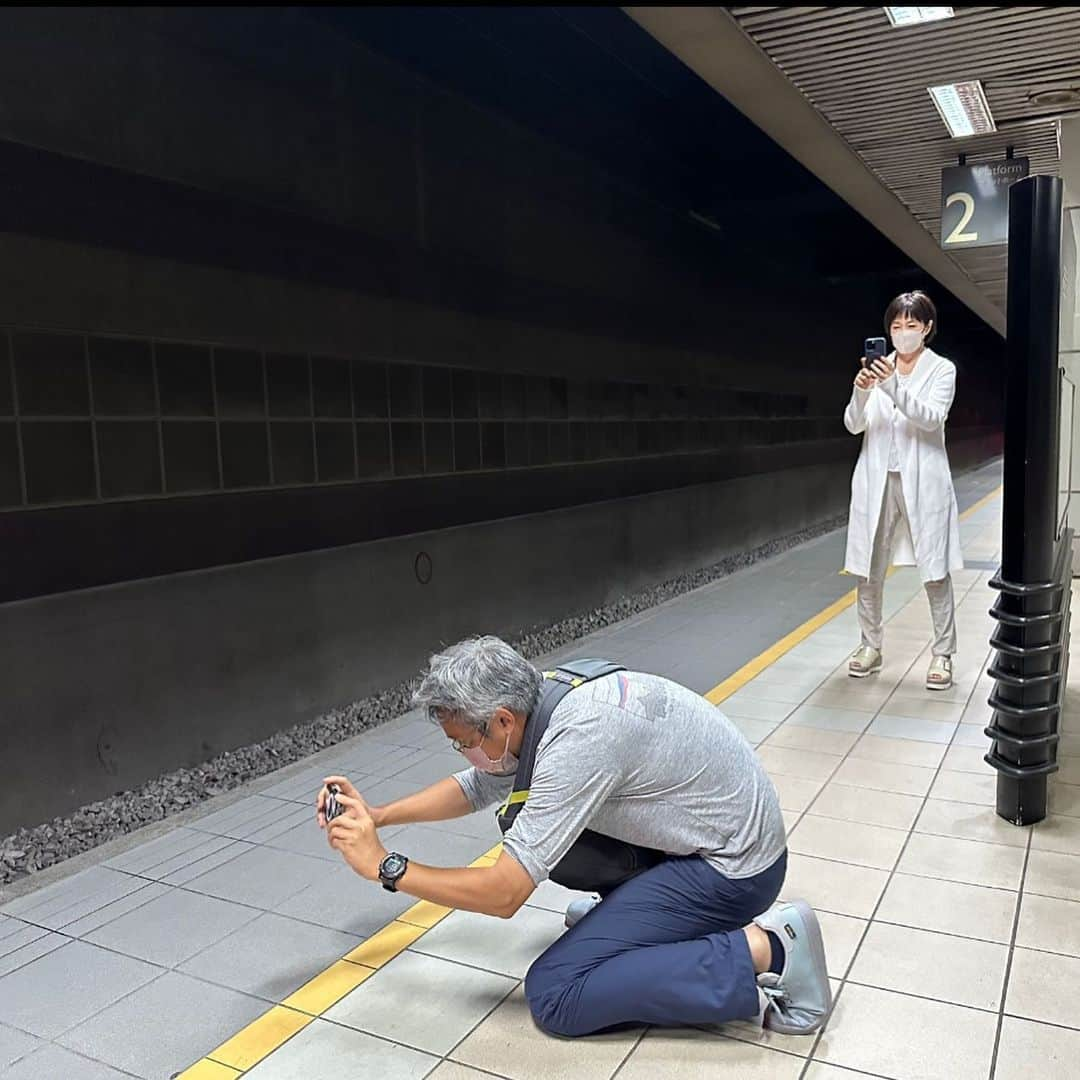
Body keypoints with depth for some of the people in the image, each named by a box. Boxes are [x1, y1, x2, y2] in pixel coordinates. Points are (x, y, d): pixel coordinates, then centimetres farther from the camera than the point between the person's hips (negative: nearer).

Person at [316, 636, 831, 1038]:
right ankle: (628, 906, 21)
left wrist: (383, 865, -16)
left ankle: (764, 952, -12)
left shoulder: (577, 738, -30)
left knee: (554, 995, -12)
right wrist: (377, 815, 4)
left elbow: (502, 894, -26)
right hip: (725, 833, 9)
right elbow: (477, 787, 13)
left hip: (732, 868, -9)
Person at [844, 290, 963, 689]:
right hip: (876, 479, 3)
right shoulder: (877, 367, 7)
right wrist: (861, 391, -22)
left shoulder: (942, 370, 1)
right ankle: (870, 646, 20)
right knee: (868, 569, 6)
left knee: (935, 570, 0)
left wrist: (894, 387, -29)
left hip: (922, 480, -2)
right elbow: (853, 425, -2)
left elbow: (932, 418, -16)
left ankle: (943, 653, 10)